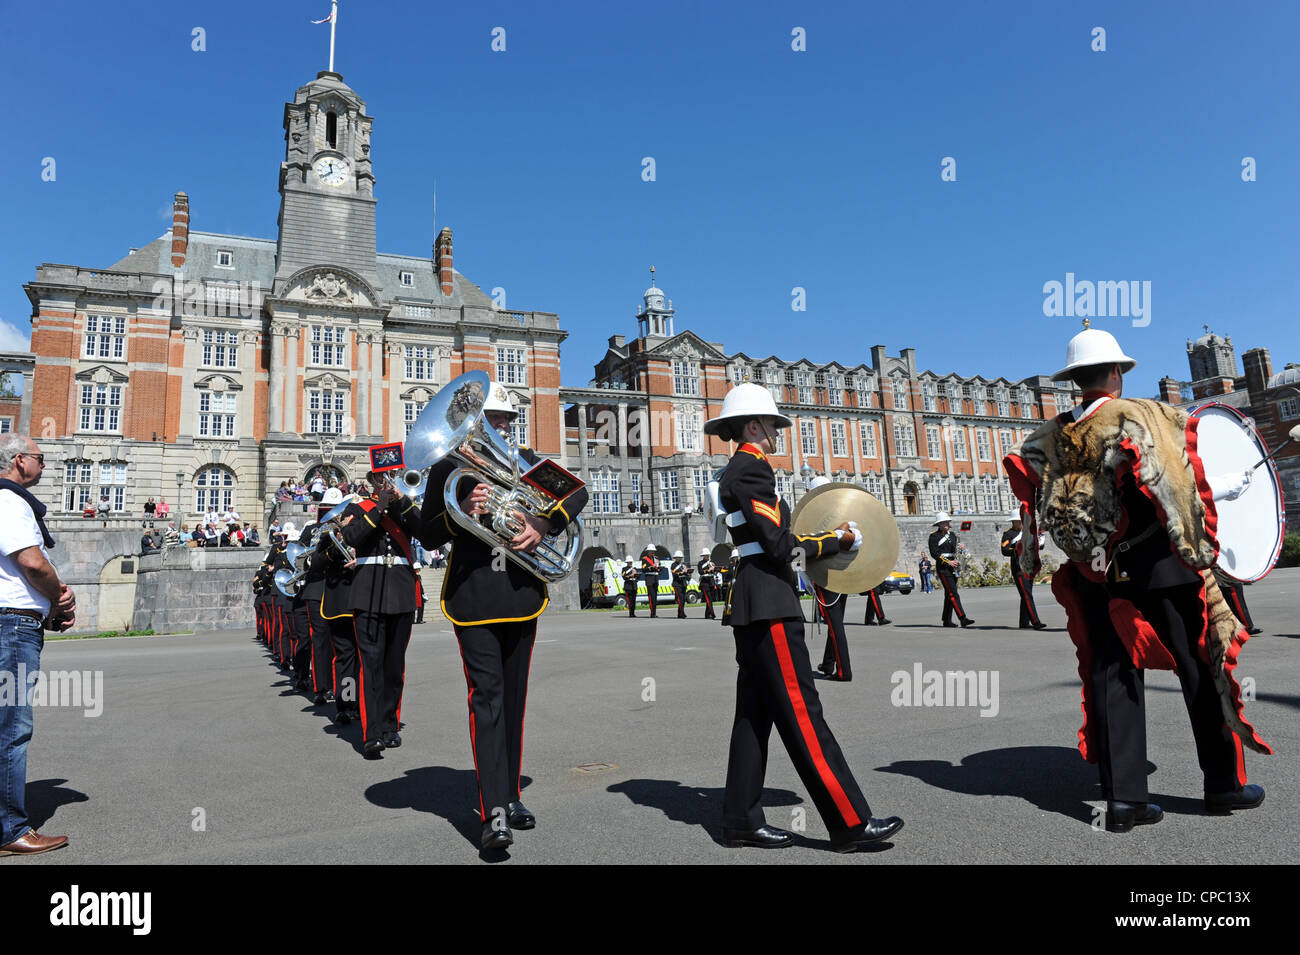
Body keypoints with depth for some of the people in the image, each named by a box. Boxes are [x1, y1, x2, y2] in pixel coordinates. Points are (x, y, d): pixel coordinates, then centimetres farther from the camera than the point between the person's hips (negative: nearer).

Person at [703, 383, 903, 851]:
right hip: (768, 605, -10)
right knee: (801, 712, -7)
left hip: (749, 602, 10)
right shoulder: (751, 468, -12)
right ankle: (850, 822, 0)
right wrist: (835, 540, -4)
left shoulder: (733, 473, 18)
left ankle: (742, 820, 17)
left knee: (754, 712, 11)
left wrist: (819, 540, 15)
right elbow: (779, 545, -17)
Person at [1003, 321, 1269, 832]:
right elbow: (1170, 487, -15)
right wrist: (1225, 486, 2)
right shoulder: (1143, 417, -8)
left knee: (1112, 676, 6)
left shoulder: (1052, 437, 4)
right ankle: (1225, 783, 23)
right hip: (1156, 564, -3)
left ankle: (1123, 798, 7)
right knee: (1200, 669, 12)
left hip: (1097, 576, 4)